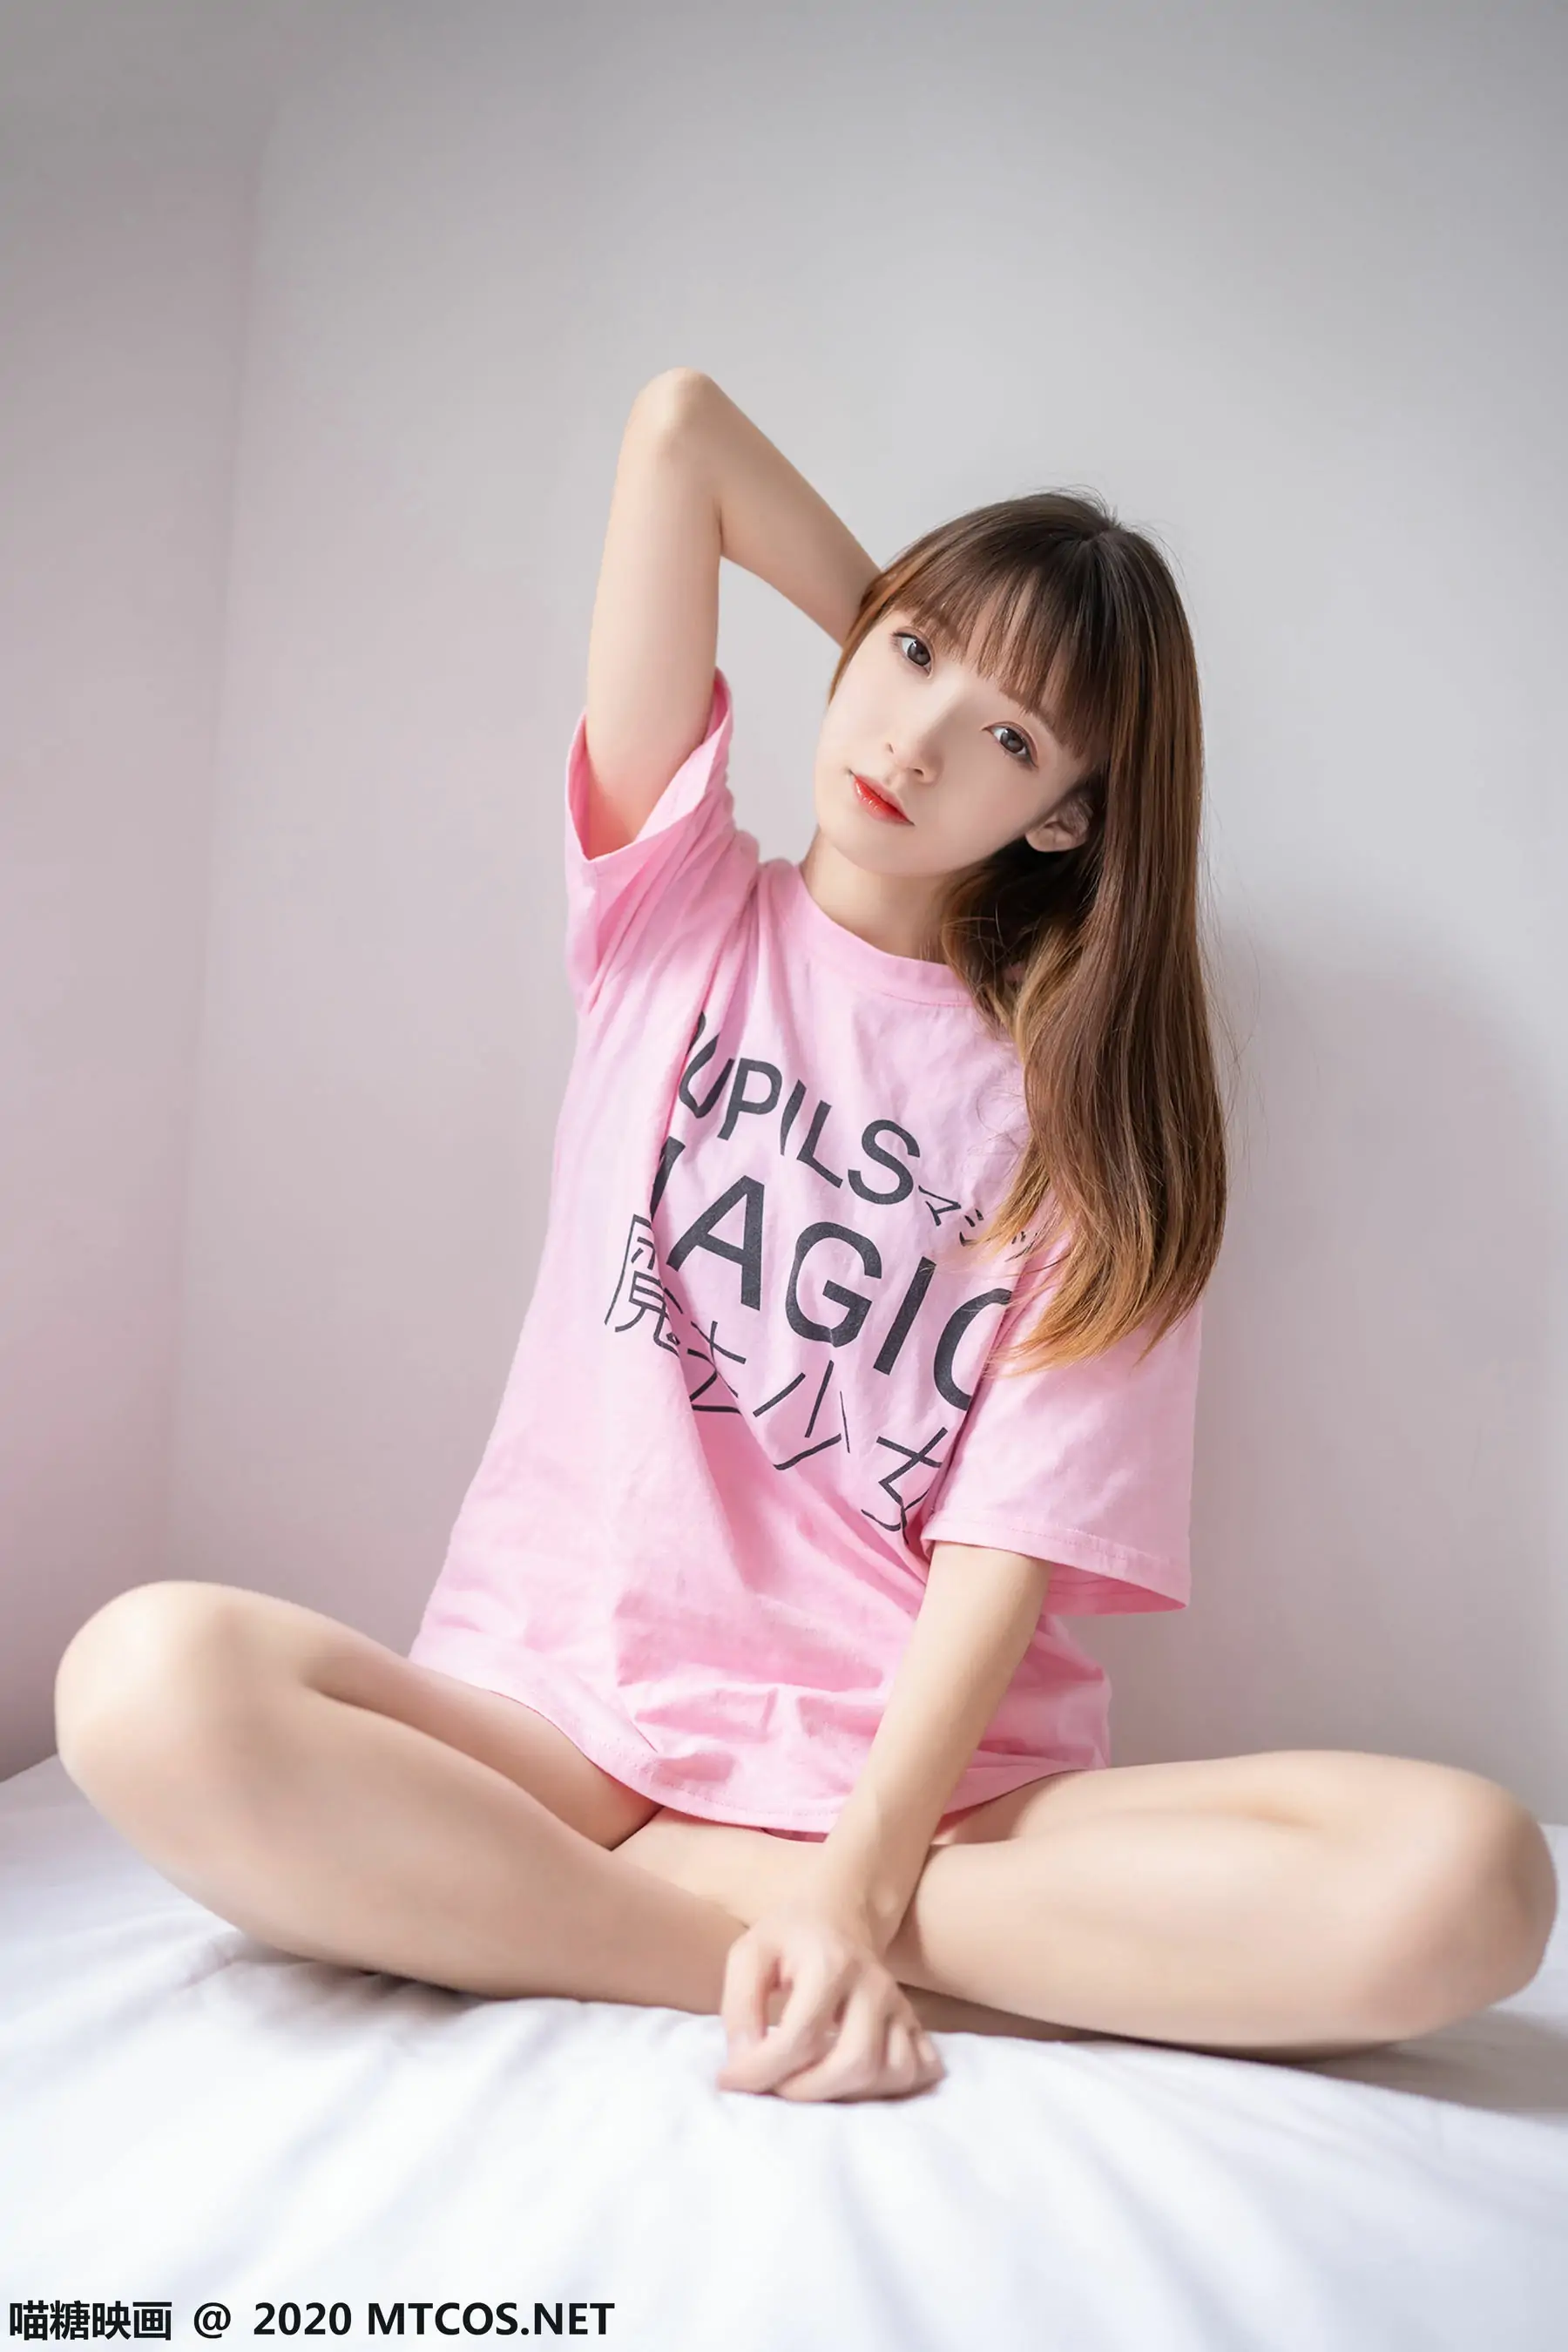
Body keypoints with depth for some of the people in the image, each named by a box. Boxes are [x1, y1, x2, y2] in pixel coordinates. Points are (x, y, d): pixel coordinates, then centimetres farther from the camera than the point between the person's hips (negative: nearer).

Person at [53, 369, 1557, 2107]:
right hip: (570, 1714, 0)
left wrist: (857, 1884, -20)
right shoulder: (675, 908, 9)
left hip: (929, 1773, 1)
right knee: (151, 1679, -30)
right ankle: (763, 1951, -17)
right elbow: (679, 423, 4)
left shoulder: (1083, 1116, 5)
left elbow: (1010, 1545, -6)